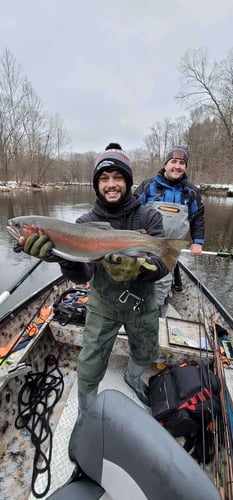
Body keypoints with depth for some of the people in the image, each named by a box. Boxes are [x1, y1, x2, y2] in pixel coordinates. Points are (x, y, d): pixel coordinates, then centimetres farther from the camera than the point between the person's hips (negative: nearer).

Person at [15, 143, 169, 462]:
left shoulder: (149, 217, -14)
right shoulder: (85, 223, -13)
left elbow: (162, 265, -23)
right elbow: (81, 276, -20)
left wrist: (137, 264, -45)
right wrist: (64, 258, -42)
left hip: (142, 303, 2)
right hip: (103, 305, -1)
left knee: (146, 353, 25)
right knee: (90, 369, 8)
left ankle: (133, 376, 62)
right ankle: (86, 416, 42)